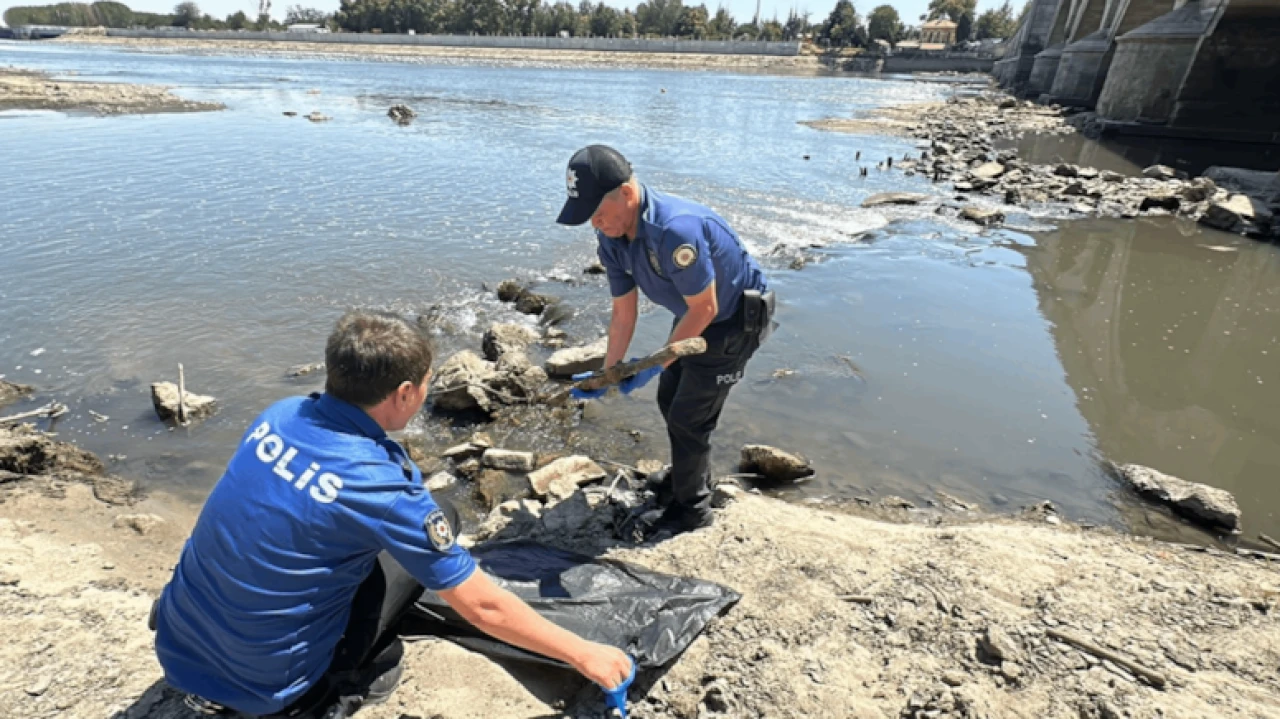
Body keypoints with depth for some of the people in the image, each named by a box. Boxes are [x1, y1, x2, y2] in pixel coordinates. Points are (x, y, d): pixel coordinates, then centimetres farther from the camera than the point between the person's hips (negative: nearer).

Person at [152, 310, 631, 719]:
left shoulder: (280, 415, -7)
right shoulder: (377, 484, -25)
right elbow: (481, 606, -18)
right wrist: (584, 654, -5)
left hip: (174, 649, 6)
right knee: (441, 518, -3)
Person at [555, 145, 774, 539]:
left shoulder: (675, 229, -38)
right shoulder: (610, 240, -11)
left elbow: (705, 308, -29)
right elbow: (623, 313, -2)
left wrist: (656, 364, -22)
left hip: (734, 317, -8)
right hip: (695, 314, 8)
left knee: (689, 415, -2)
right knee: (670, 399, 19)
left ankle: (691, 508, 19)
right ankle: (689, 473, 44)